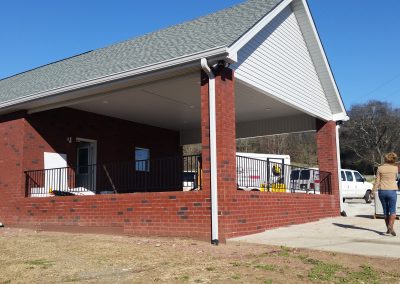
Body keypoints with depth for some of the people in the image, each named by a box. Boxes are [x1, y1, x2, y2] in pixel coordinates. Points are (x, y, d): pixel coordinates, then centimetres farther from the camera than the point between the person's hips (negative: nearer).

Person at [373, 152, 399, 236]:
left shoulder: (380, 168, -1)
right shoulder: (395, 168, -3)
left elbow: (377, 181, -1)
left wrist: (373, 190, 6)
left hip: (382, 191, 2)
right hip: (392, 191, -2)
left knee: (385, 210, 13)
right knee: (392, 210, 4)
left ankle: (388, 229, 19)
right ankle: (390, 226, -18)